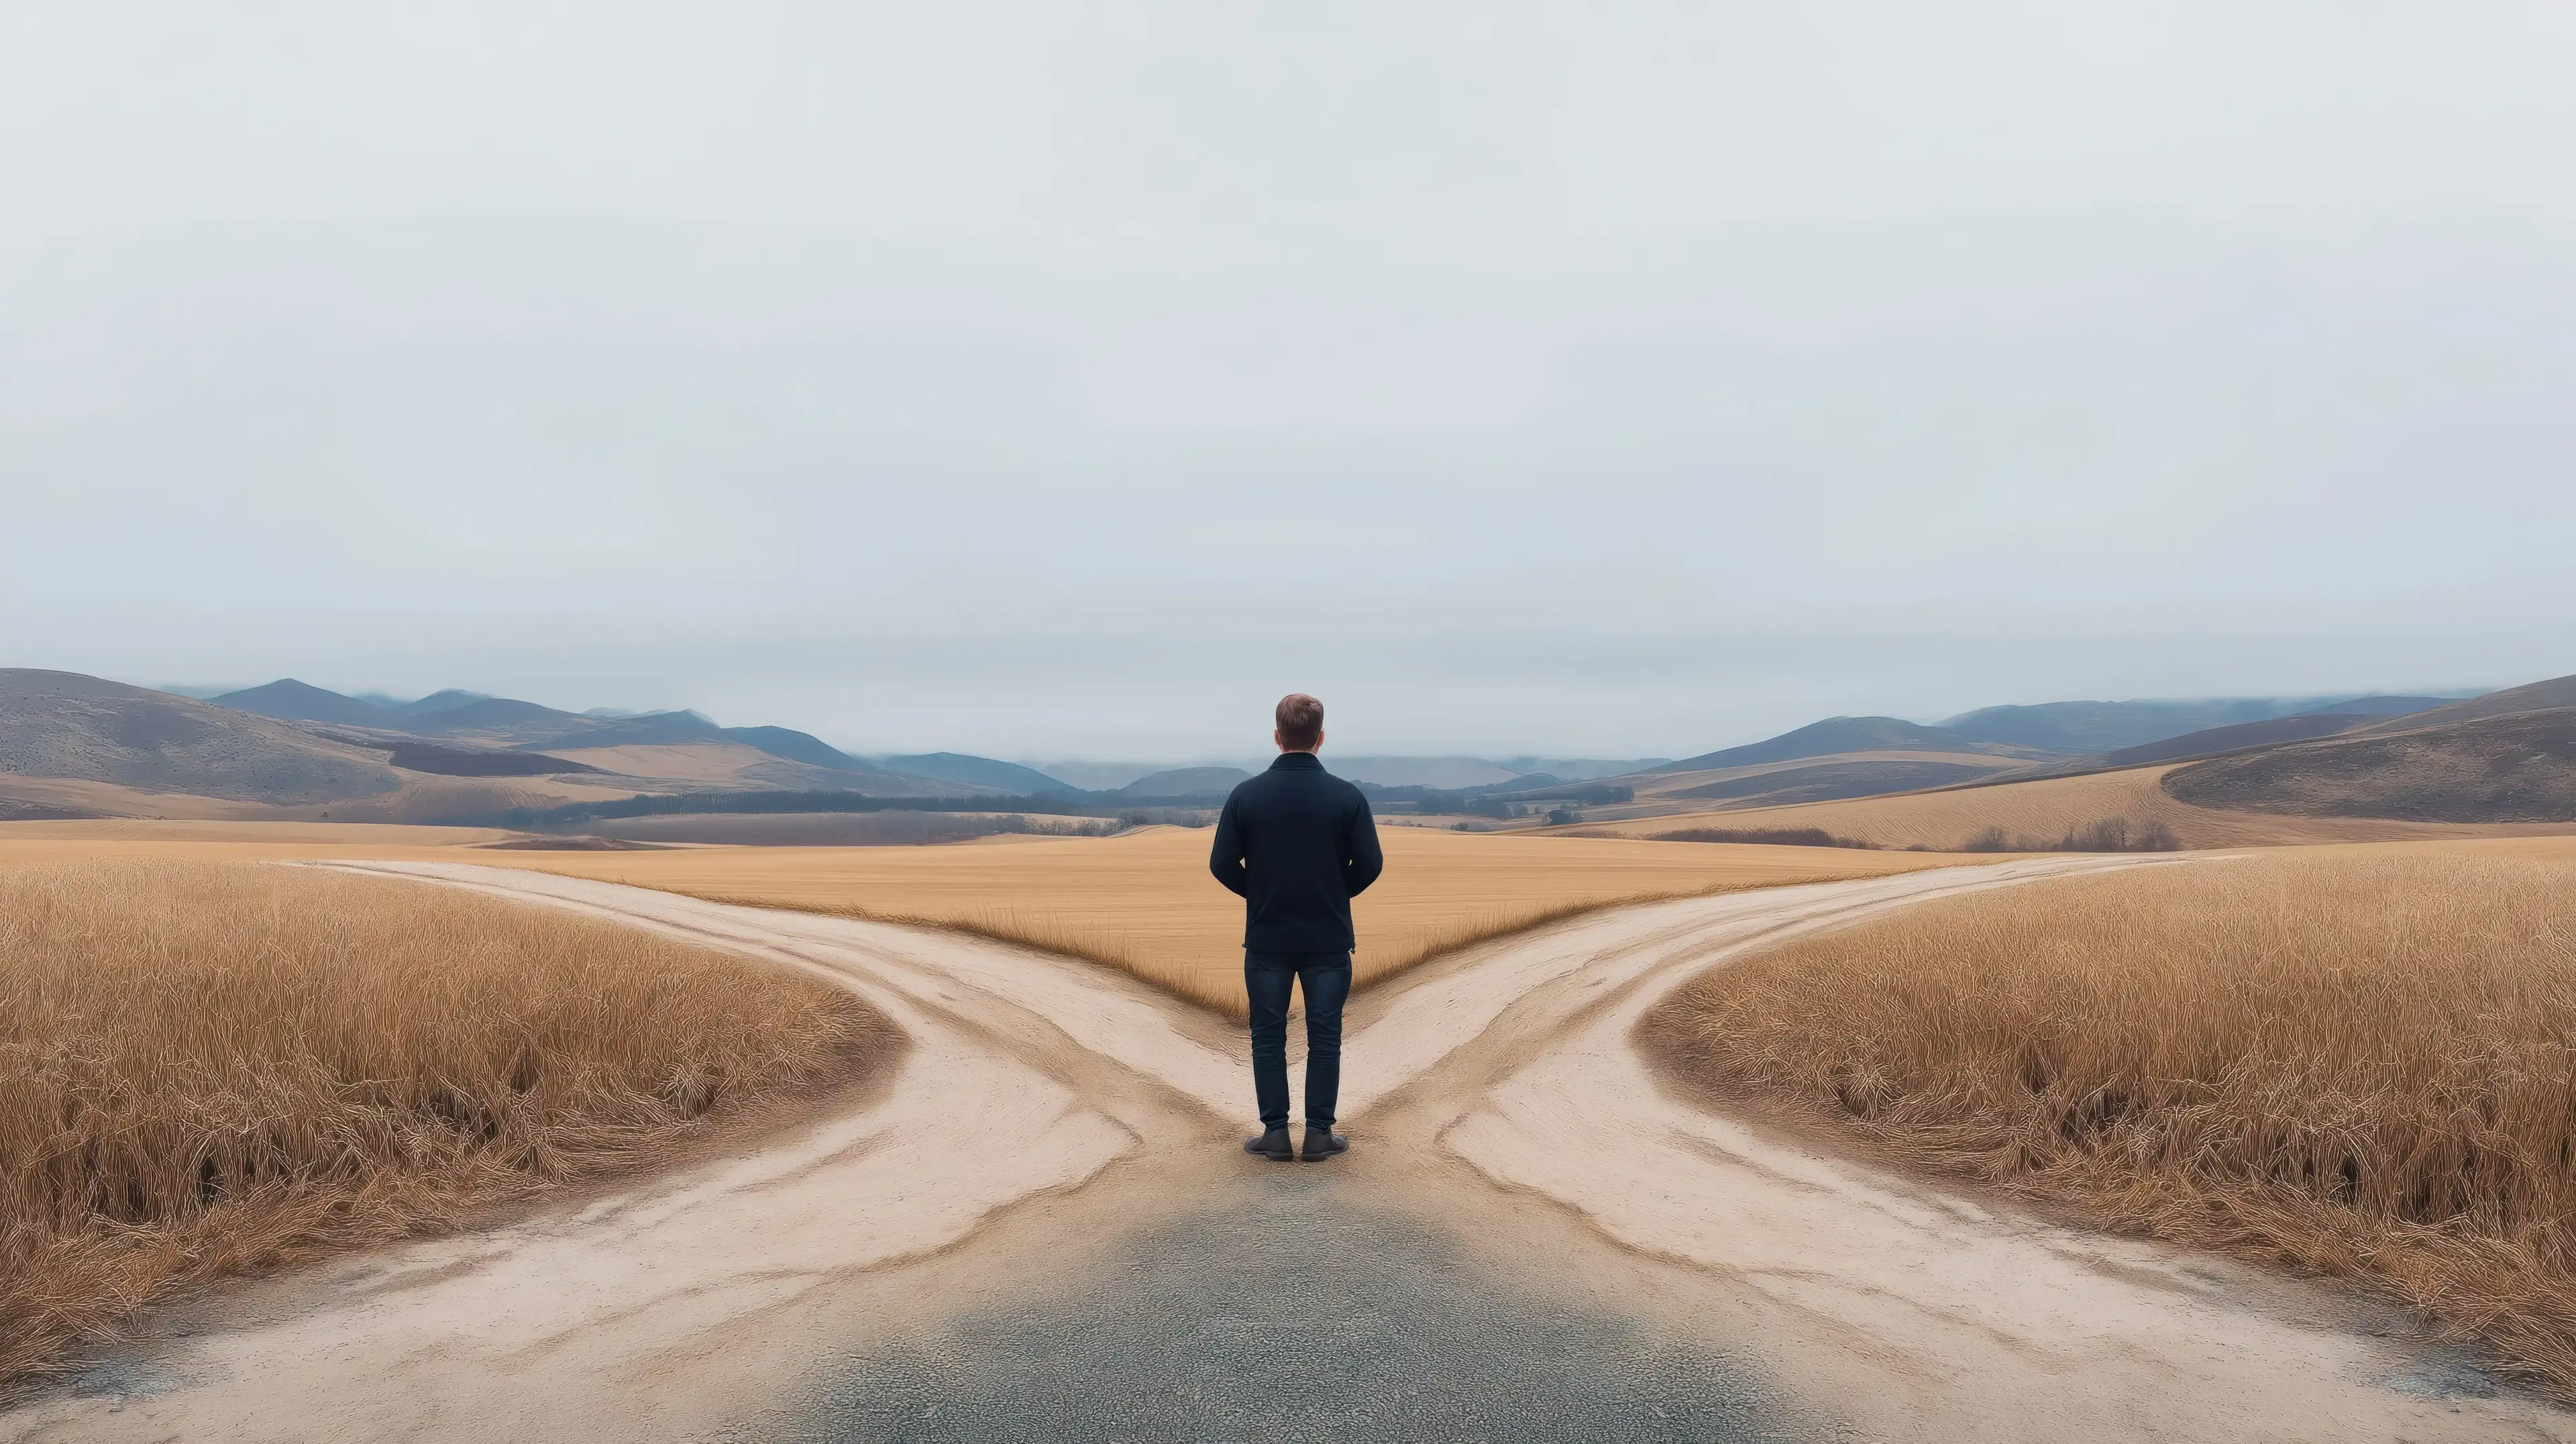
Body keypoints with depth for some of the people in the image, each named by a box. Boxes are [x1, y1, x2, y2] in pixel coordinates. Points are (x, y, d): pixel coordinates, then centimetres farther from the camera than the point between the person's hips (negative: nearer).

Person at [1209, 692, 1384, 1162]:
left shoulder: (1246, 795, -7)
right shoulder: (1347, 796, -9)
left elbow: (1222, 864, -7)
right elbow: (1370, 864, -8)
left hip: (1266, 938, 0)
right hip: (1329, 939, 0)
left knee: (1268, 1037, 11)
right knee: (1324, 1038, 10)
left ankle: (1275, 1132, 14)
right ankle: (1320, 1134, 13)